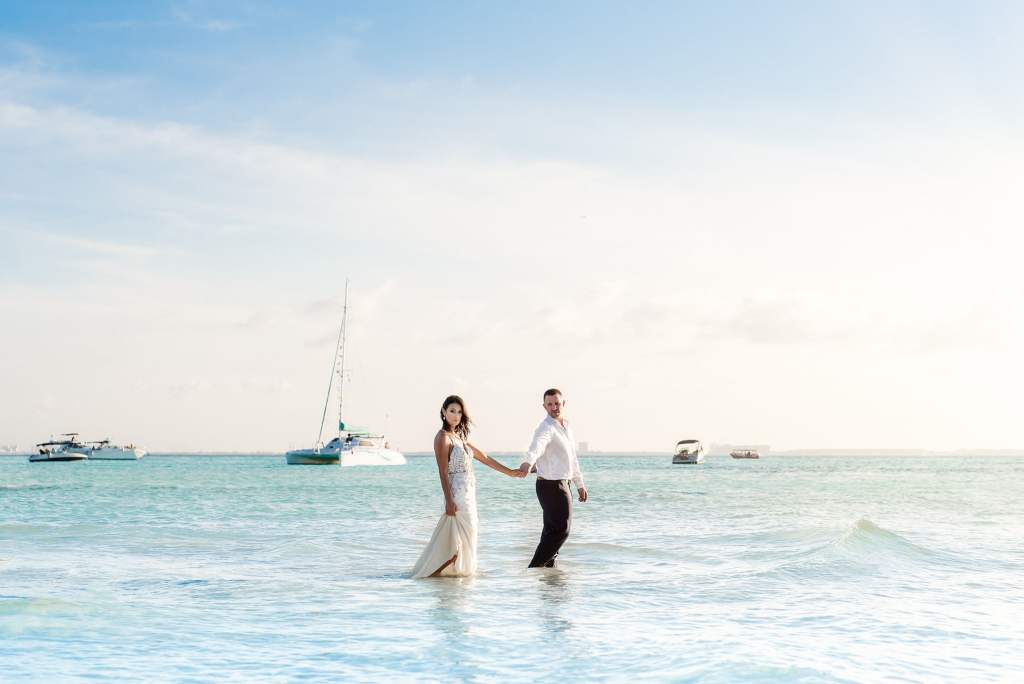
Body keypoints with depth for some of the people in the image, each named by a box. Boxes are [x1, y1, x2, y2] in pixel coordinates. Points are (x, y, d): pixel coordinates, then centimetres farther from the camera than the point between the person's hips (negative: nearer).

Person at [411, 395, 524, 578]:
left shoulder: (459, 437, 15)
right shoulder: (443, 437, -10)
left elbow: (483, 457, 19)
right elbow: (443, 472, -15)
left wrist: (510, 472, 18)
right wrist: (449, 501, -20)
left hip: (468, 493, 9)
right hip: (457, 494, -9)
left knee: (465, 534, 11)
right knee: (461, 535, -6)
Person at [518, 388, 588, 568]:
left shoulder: (566, 426, 12)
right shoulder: (546, 428, -18)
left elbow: (572, 458, 21)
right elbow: (537, 446, -41)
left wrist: (579, 484, 24)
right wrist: (528, 462, -62)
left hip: (563, 484, 9)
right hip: (551, 485, -9)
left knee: (553, 529, 16)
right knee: (560, 530, -9)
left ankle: (549, 566, 26)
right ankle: (535, 567, -6)